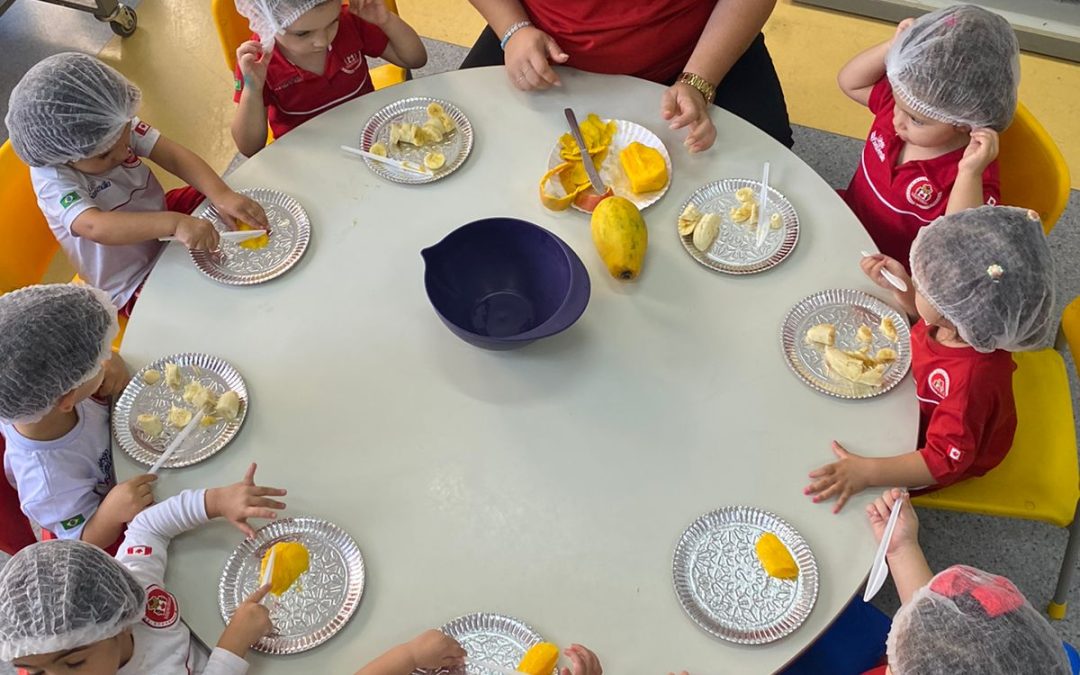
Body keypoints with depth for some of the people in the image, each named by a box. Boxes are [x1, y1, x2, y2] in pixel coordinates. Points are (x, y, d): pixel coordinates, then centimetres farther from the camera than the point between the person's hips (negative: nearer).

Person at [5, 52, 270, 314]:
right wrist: (174, 223, -59)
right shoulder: (53, 182, -29)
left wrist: (221, 195, -39)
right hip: (136, 286, -6)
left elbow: (175, 156, -21)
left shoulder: (116, 127, -15)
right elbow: (97, 227, -46)